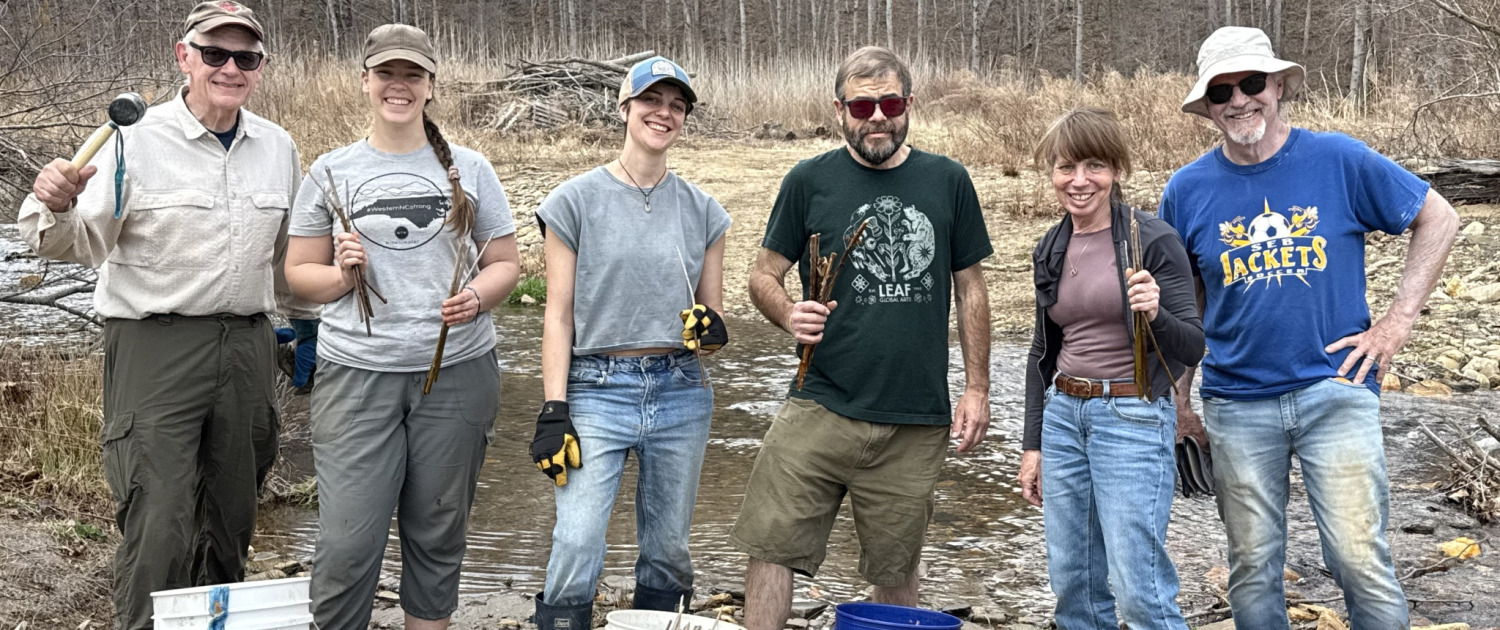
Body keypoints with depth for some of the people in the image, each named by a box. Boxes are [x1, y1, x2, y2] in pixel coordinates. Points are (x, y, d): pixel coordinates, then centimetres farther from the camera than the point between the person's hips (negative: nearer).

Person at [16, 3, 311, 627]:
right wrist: (55, 207, -33)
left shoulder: (277, 147, 8)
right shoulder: (137, 140, -7)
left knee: (231, 517, 15)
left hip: (247, 344, 5)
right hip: (157, 347, -5)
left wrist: (306, 318, 25)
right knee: (158, 528, -6)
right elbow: (83, 243, -13)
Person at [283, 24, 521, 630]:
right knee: (347, 542, -4)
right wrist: (341, 273, -11)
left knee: (437, 533, 11)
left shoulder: (469, 169, 7)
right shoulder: (331, 171, 6)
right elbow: (299, 272, 10)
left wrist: (477, 296, -11)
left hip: (457, 370, 1)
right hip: (357, 373, -1)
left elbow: (506, 262, 9)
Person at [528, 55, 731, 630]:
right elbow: (558, 315, -1)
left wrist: (712, 328, -9)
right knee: (576, 551, -12)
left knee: (668, 555, 9)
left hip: (682, 393, 3)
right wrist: (553, 412, -8)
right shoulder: (576, 201, 1)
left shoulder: (702, 211, 9)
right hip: (597, 390, -3)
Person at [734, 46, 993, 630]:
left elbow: (970, 289, 12)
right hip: (820, 407, 0)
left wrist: (977, 388, 7)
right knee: (771, 544, -3)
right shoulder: (809, 181, 3)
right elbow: (763, 275, 7)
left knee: (896, 571, 10)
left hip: (916, 421, 1)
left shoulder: (948, 182, 6)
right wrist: (789, 314, -15)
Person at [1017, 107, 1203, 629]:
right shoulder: (1050, 250, 9)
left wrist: (1156, 314, -28)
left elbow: (1194, 348, -8)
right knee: (1071, 581, 11)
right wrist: (1033, 444, 14)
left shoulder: (1152, 240, -8)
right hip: (1062, 415, 6)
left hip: (1132, 418, -6)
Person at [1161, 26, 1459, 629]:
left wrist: (1398, 320, -1)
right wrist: (1178, 398, 9)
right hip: (1237, 404, 2)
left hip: (1336, 391, -1)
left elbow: (1438, 218, 7)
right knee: (1253, 565, 10)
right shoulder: (1188, 189, 1)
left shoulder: (1340, 160, -4)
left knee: (1360, 559, -2)